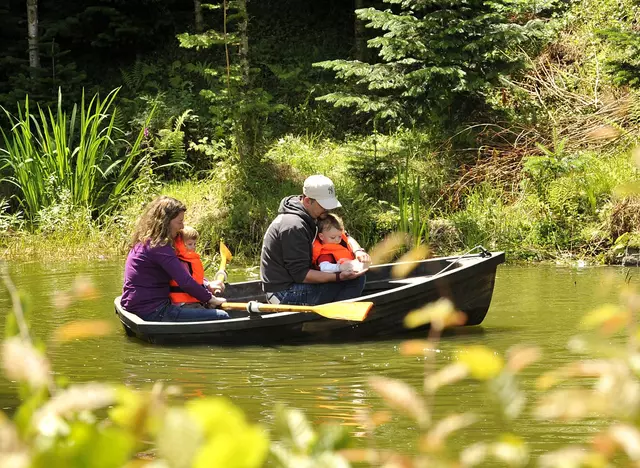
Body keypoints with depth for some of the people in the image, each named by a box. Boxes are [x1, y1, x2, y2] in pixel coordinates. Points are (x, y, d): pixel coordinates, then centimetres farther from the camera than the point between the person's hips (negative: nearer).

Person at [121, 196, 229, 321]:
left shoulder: (145, 242, 15)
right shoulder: (158, 247, -16)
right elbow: (186, 282, -20)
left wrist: (207, 285, 14)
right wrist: (210, 299, -6)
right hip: (152, 313, -11)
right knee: (222, 317, -13)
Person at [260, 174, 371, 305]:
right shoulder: (294, 226, -22)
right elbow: (300, 274, -23)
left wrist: (358, 251, -6)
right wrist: (338, 277, -29)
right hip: (286, 295, -10)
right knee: (356, 280, -16)